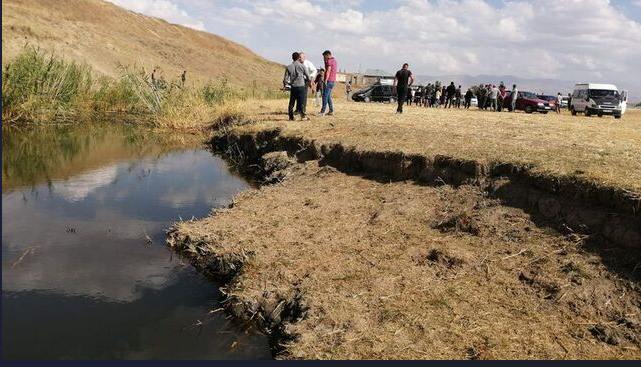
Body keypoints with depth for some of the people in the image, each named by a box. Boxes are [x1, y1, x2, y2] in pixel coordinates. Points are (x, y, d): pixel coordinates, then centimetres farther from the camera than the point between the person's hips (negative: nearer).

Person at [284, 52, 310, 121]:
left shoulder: (288, 67, 1)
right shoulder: (302, 66, -3)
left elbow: (286, 78, 0)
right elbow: (308, 76, 4)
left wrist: (285, 83, 20)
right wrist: (306, 80, 25)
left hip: (293, 87, 2)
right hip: (301, 86, -2)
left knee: (291, 102, 10)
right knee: (302, 102, 1)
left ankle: (291, 117, 11)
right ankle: (303, 117, -3)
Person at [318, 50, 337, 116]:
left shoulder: (329, 61, -10)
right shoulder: (335, 61, 19)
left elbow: (328, 71, -19)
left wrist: (325, 80, -25)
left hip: (329, 80, -10)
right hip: (333, 80, 10)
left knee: (325, 95, -10)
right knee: (328, 96, 14)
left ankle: (323, 111, -12)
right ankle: (331, 111, 12)